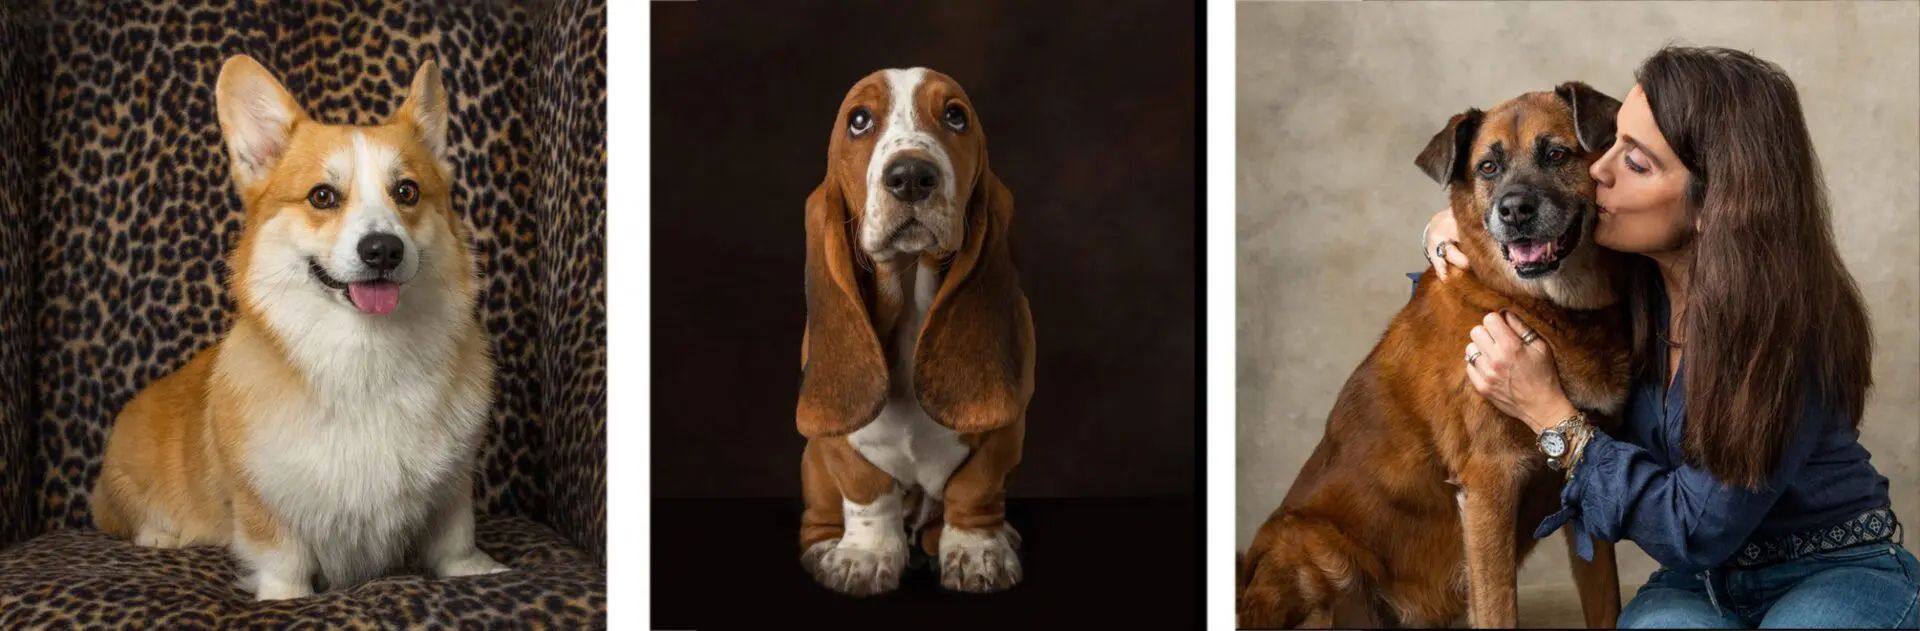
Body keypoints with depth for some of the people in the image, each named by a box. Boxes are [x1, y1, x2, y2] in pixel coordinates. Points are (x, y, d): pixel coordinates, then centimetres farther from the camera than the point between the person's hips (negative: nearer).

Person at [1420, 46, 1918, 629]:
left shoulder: (1788, 327, -25)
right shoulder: (1626, 273, -9)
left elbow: (1697, 531, -23)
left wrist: (1549, 414, -22)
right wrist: (1457, 221, -7)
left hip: (1841, 575, -3)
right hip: (1701, 582, 3)